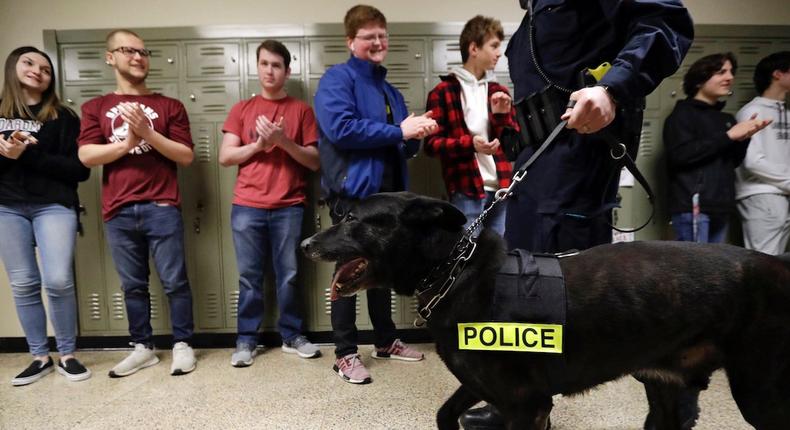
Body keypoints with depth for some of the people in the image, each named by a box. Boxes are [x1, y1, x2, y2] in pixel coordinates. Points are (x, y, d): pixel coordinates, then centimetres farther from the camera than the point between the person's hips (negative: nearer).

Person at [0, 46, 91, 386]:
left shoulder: (62, 117, 2)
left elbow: (80, 169, -7)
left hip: (54, 205, -3)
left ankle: (67, 356, 6)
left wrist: (28, 155, -14)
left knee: (58, 281, -11)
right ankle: (40, 357, 17)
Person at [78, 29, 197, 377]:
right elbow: (86, 156, 1)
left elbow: (186, 156, 1)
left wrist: (148, 133, -10)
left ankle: (182, 345, 14)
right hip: (118, 212, 2)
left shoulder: (169, 106, 9)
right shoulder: (96, 108, 14)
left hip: (162, 208, -2)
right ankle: (143, 347, 23)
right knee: (133, 285, 10)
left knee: (174, 281, 1)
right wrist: (127, 142, -11)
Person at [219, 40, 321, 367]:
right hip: (247, 207, 1)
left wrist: (284, 141, -11)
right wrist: (259, 144, -9)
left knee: (288, 275, 4)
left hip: (288, 207, -1)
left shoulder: (301, 109, 8)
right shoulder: (242, 109, 12)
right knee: (249, 276, 4)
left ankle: (292, 335, 19)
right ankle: (246, 340, 16)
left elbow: (315, 161, 2)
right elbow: (225, 157, 5)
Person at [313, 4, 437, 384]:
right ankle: (345, 354, 9)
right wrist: (398, 131, -16)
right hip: (352, 191, -7)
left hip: (387, 193, 8)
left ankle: (386, 341, 29)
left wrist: (415, 133, -3)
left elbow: (402, 147, 20)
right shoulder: (337, 79, -3)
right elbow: (341, 128, -21)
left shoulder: (389, 90, 19)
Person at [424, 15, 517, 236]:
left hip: (500, 189, 6)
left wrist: (502, 116, -4)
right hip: (466, 191, -5)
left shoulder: (499, 92, 16)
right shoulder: (443, 93, -1)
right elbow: (431, 144, -5)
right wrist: (469, 143, -19)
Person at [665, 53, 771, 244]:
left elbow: (732, 162, 22)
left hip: (720, 207, 7)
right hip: (693, 206, -7)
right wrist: (728, 136, -12)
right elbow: (680, 154, -18)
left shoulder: (726, 118, 19)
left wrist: (744, 137, 3)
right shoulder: (682, 114, -2)